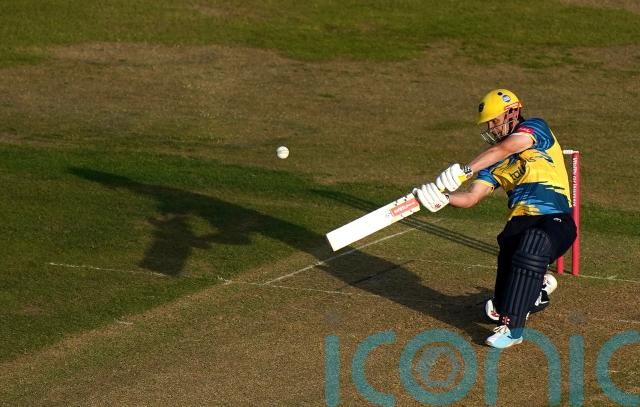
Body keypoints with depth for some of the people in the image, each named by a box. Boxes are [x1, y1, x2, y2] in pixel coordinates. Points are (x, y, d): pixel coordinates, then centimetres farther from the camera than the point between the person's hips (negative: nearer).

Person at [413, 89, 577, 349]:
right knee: (498, 310, -1)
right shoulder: (494, 162, 15)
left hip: (555, 219, -6)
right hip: (520, 220, 6)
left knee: (533, 242, -40)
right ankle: (538, 288, 34)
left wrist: (464, 171, -31)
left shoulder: (536, 129, -2)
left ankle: (512, 327, -34)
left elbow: (505, 149, -21)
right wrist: (443, 197, -18)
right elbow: (471, 197, 3)